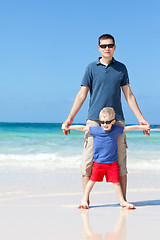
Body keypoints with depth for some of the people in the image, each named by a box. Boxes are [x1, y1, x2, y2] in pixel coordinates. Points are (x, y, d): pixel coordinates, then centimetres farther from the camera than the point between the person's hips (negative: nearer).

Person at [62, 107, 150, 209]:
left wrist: (143, 126, 15)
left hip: (112, 162, 1)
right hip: (98, 161, -1)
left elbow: (129, 128, 8)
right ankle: (85, 199, 14)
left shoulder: (116, 130, -2)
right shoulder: (96, 130, -7)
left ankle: (122, 201, 15)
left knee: (116, 181, 3)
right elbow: (83, 128, 0)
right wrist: (69, 127, 1)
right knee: (93, 180, 1)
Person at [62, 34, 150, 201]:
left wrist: (141, 118, 8)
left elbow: (129, 95, 13)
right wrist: (70, 118, -1)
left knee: (120, 161, 3)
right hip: (94, 119, -1)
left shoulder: (121, 68, 11)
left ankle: (123, 200, 11)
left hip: (117, 120, 1)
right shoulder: (92, 68, 6)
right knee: (88, 161, -4)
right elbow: (82, 94, 5)